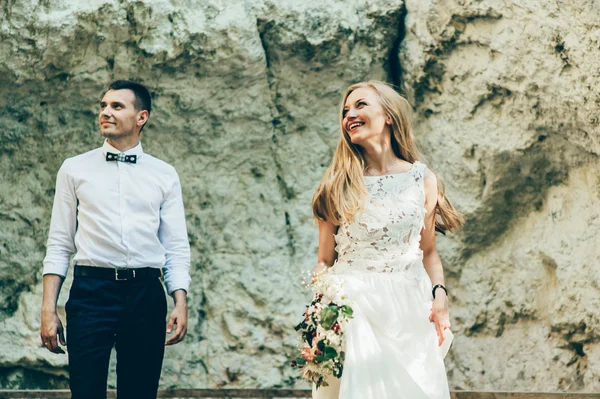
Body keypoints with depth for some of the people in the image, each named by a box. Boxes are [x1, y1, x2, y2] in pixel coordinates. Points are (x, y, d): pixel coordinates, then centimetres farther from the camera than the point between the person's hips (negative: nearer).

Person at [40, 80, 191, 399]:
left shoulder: (164, 175, 10)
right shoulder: (75, 169, 10)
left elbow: (177, 247, 7)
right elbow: (59, 244, 7)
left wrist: (181, 303, -7)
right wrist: (48, 309, -1)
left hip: (146, 294, 1)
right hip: (90, 291, -1)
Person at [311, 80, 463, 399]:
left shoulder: (422, 180, 4)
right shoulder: (340, 187, 2)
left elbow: (428, 251, 12)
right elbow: (325, 260, 2)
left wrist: (439, 295, -5)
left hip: (409, 311, 1)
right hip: (353, 309, -1)